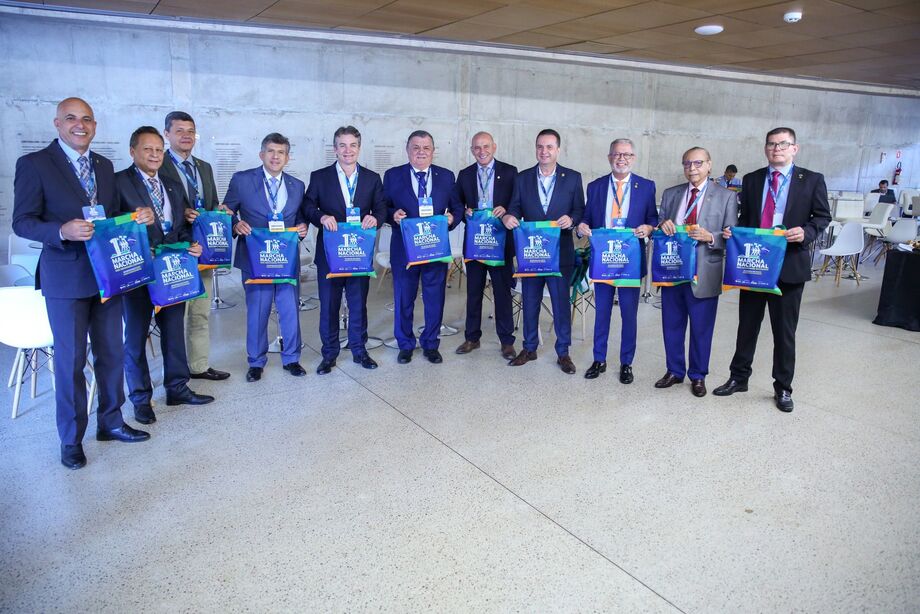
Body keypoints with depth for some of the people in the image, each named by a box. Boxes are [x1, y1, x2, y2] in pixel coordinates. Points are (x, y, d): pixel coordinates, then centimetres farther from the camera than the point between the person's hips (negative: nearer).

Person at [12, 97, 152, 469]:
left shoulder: (105, 166, 12)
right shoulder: (34, 164, -6)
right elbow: (22, 222, -9)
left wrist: (137, 217, -5)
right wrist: (62, 231, -27)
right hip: (66, 278, -5)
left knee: (112, 353, 14)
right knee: (70, 361, 3)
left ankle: (110, 422, 30)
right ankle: (71, 439, 18)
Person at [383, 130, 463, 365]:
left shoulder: (446, 176, 6)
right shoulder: (393, 176, 2)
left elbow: (457, 207, 10)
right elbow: (382, 207, 4)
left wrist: (452, 217, -11)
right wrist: (393, 214, -17)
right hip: (404, 247, -1)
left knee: (435, 298, 9)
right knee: (403, 299, 9)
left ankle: (431, 345, 26)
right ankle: (405, 345, 26)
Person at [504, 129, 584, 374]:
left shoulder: (573, 178, 2)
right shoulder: (522, 178, 6)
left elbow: (580, 210, 1)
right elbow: (515, 208, 5)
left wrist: (571, 219, -20)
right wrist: (508, 217, -17)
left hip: (560, 252, -2)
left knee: (562, 303, 4)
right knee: (530, 302, 11)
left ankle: (563, 352, 17)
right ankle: (529, 348, 26)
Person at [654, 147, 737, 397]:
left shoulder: (726, 196, -1)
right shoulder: (670, 194, 10)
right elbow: (659, 231, 12)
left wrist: (710, 237, -23)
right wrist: (662, 227, -10)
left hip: (704, 275, -3)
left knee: (701, 329, 8)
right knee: (672, 325, 13)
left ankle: (698, 376, 25)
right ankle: (674, 371, 30)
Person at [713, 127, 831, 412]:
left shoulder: (812, 180, 1)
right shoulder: (751, 180, 9)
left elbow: (822, 216, 1)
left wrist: (806, 232, -18)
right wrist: (733, 232, -8)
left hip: (790, 265, -2)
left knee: (785, 330, 7)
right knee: (747, 325, 12)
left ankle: (783, 388, 21)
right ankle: (738, 378, 26)